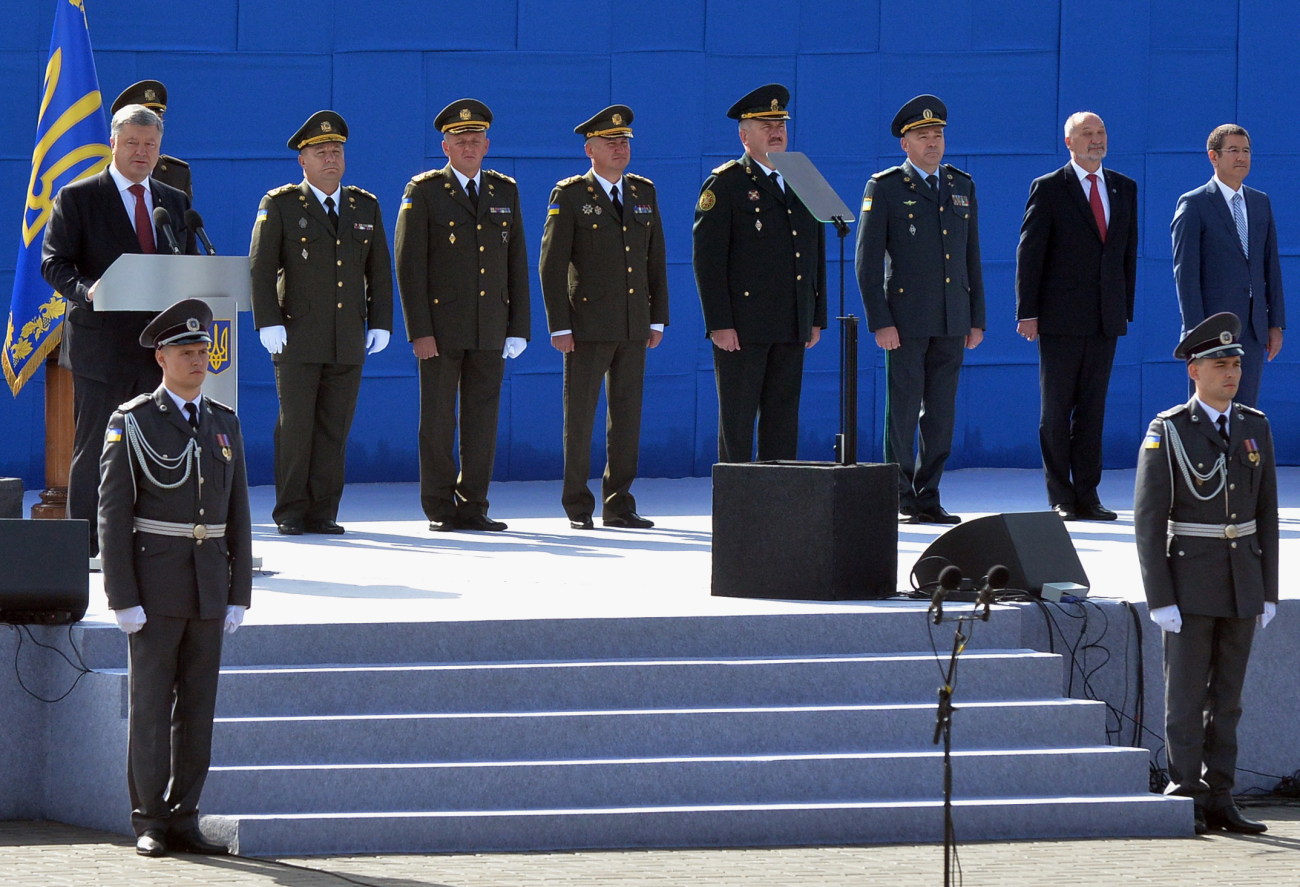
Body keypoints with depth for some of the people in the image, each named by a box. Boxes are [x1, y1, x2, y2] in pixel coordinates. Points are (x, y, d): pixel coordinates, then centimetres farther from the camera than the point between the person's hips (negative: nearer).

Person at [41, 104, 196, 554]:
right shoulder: (77, 198, 1)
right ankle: (86, 545, 2)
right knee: (93, 448, -2)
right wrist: (85, 290, -24)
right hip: (102, 344, -4)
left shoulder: (175, 202, 16)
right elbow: (54, 261, -4)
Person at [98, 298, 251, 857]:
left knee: (198, 707, 6)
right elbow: (114, 515, -7)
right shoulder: (132, 423, -3)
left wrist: (239, 596, 5)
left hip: (209, 590, 4)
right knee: (151, 706, -2)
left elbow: (238, 516, 12)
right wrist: (123, 599, -13)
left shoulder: (224, 424, 11)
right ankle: (150, 824, 2)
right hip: (155, 587, -4)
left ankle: (184, 818, 11)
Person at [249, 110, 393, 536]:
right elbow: (260, 267, -3)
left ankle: (323, 512, 7)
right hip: (298, 338, -3)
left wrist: (380, 323, 7)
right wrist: (268, 322, -12)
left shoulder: (366, 207, 14)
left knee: (335, 429, 2)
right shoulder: (280, 205, 2)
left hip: (348, 341, 3)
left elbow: (379, 271, 15)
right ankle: (290, 513, 1)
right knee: (295, 426, -5)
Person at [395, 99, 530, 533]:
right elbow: (409, 264, -5)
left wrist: (518, 329, 5)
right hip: (441, 327, -3)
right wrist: (419, 331, -12)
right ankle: (440, 509, 6)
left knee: (483, 419, 4)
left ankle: (473, 507, 10)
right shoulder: (424, 192, -1)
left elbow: (517, 264, 12)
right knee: (438, 420, 0)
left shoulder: (505, 192, 11)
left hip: (490, 330, 3)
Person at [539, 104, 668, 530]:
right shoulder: (570, 196, -2)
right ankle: (578, 508, 5)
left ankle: (618, 505, 12)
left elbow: (655, 259, 14)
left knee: (627, 416, 6)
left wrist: (658, 318, 8)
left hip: (634, 327, 5)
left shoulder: (644, 192, 12)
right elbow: (552, 264, -5)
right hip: (588, 326, -5)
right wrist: (559, 326, -11)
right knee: (580, 417, -1)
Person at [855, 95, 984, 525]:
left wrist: (977, 319, 12)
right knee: (903, 410, -4)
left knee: (941, 413, 5)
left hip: (951, 322, 5)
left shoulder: (962, 187, 14)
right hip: (905, 320, -4)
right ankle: (901, 500, 2)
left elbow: (971, 258, 17)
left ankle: (928, 498, 10)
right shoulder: (885, 188, 0)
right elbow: (868, 260, -4)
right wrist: (880, 322, -11)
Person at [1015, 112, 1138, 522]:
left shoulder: (1124, 189, 12)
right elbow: (1029, 253, -4)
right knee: (1056, 409, 1)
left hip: (1105, 319, 4)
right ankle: (1060, 498, 5)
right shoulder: (1048, 189, -2)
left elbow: (1128, 251, 14)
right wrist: (1028, 312, -9)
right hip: (1060, 318, -4)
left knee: (1093, 409, 5)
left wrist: (1126, 308, 8)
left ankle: (1087, 495, 8)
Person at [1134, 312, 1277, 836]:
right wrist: (1160, 599, -13)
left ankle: (1219, 800, 11)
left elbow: (1267, 514, 11)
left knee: (1227, 697, 8)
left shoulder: (1255, 429, 8)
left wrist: (1268, 592, 7)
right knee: (1187, 698, -2)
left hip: (1242, 586, 5)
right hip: (1190, 585, -4)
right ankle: (1186, 799, 1)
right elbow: (1148, 519, -8)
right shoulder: (1168, 432, -7)